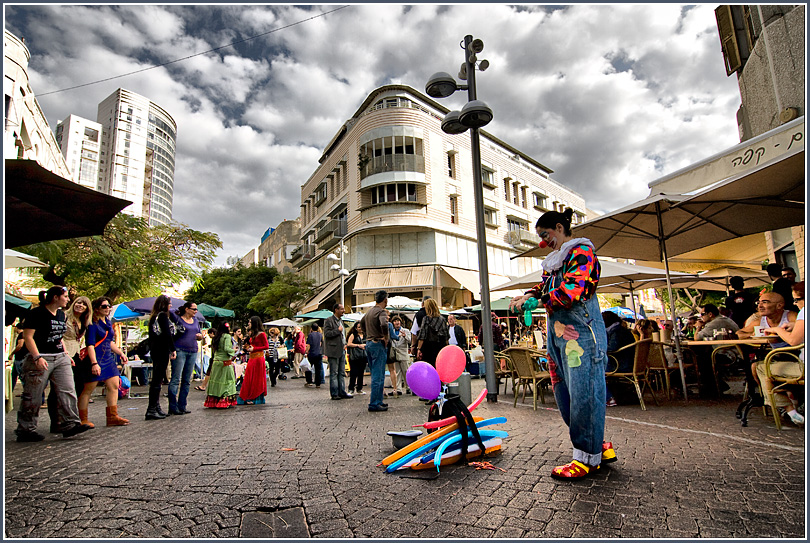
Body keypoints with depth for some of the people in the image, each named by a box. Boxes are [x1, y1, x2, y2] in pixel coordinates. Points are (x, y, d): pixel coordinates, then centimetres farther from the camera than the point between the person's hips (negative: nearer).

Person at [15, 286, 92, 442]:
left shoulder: (61, 314, 15)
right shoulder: (37, 313, -8)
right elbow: (27, 336, -13)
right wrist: (37, 357, -20)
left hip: (60, 358, 7)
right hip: (41, 359, -7)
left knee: (68, 391, -1)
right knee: (33, 397, 2)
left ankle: (71, 424, 1)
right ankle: (25, 430, 16)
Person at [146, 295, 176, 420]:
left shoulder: (154, 317, 15)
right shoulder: (163, 315, -11)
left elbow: (151, 335, 18)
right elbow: (167, 334, -18)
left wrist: (151, 350, 21)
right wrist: (173, 349, -14)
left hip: (155, 350, 9)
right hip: (162, 350, -9)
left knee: (156, 380, 13)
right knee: (157, 381, -7)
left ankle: (156, 408, 19)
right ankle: (151, 410, -5)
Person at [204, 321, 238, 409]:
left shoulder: (216, 337, 12)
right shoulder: (227, 336, -9)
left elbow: (213, 349, 14)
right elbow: (226, 348, -18)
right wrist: (233, 350, -1)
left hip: (216, 361, 7)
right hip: (225, 361, -7)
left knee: (215, 380, 9)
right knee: (227, 382, -1)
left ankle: (212, 401, 13)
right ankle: (225, 401, -3)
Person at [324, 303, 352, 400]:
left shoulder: (340, 321, 18)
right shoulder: (329, 321, -9)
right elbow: (327, 334, -19)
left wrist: (344, 344, 13)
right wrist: (338, 330, -16)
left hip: (342, 350, 8)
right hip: (333, 351, -8)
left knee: (342, 373, 11)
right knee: (334, 373, -1)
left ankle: (342, 392, 17)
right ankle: (334, 394, 5)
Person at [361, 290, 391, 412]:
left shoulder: (369, 311, 12)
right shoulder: (381, 311, -15)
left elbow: (362, 322, 29)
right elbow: (383, 324, -34)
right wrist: (386, 337, -18)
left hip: (369, 343, 9)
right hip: (378, 344, -9)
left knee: (375, 374, 17)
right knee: (378, 376, -4)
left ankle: (378, 401, 24)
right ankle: (374, 404, -1)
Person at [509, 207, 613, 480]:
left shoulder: (581, 252, -6)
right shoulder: (554, 259, 22)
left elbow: (572, 291, -18)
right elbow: (546, 287, 23)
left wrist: (536, 298, -14)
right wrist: (528, 295, 3)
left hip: (581, 333, -9)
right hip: (558, 334, 10)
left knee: (583, 393, -4)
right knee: (565, 394, 12)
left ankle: (588, 457, 8)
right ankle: (600, 446, 26)